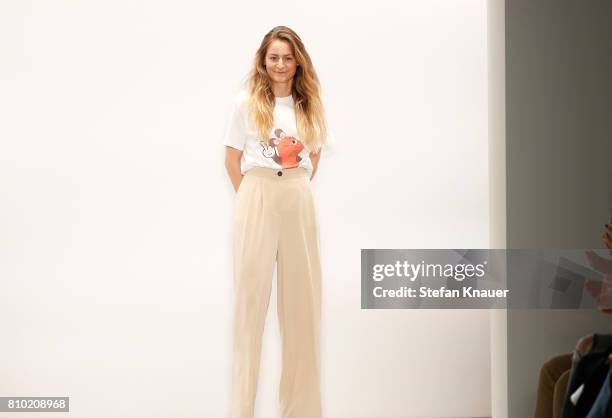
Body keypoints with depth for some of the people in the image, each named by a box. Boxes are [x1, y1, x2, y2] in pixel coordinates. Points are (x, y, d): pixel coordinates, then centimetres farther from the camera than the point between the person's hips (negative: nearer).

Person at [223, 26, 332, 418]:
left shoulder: (310, 105, 9)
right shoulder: (247, 102, -1)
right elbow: (233, 158, 2)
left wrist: (295, 188, 11)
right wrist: (252, 198, 1)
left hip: (299, 202, 4)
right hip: (257, 199, -3)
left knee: (301, 295, 8)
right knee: (251, 292, 0)